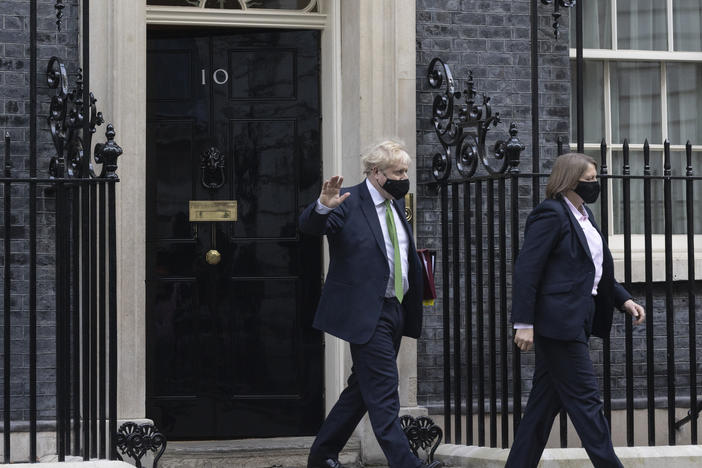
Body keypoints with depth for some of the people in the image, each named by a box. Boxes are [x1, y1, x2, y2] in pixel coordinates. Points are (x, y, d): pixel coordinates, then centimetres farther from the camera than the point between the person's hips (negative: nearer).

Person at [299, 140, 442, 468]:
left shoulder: (397, 203, 15)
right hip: (367, 314, -9)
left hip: (395, 310, 9)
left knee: (363, 389, 15)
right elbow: (309, 227, -23)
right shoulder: (348, 203, -10)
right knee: (383, 393, -10)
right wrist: (323, 207, -44)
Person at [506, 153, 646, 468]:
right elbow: (526, 270, -17)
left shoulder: (583, 214, 16)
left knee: (546, 401, 11)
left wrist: (624, 300, 13)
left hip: (577, 320, 10)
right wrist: (524, 323, -21)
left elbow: (598, 270, 24)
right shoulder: (551, 215, -13)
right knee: (585, 398, -5)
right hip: (558, 320, -10)